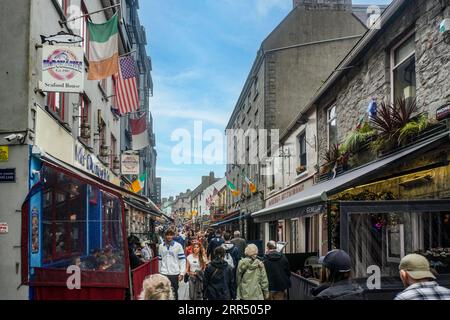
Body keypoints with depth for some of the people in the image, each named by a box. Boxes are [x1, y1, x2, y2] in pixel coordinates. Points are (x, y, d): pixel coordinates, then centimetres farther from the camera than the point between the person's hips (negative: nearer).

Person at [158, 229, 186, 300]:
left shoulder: (178, 246, -4)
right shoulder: (161, 246, 5)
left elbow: (182, 260, -5)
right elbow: (160, 260, 11)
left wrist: (182, 273, -10)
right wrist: (159, 271, 13)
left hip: (174, 273, -2)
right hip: (163, 273, 2)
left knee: (174, 292, 9)